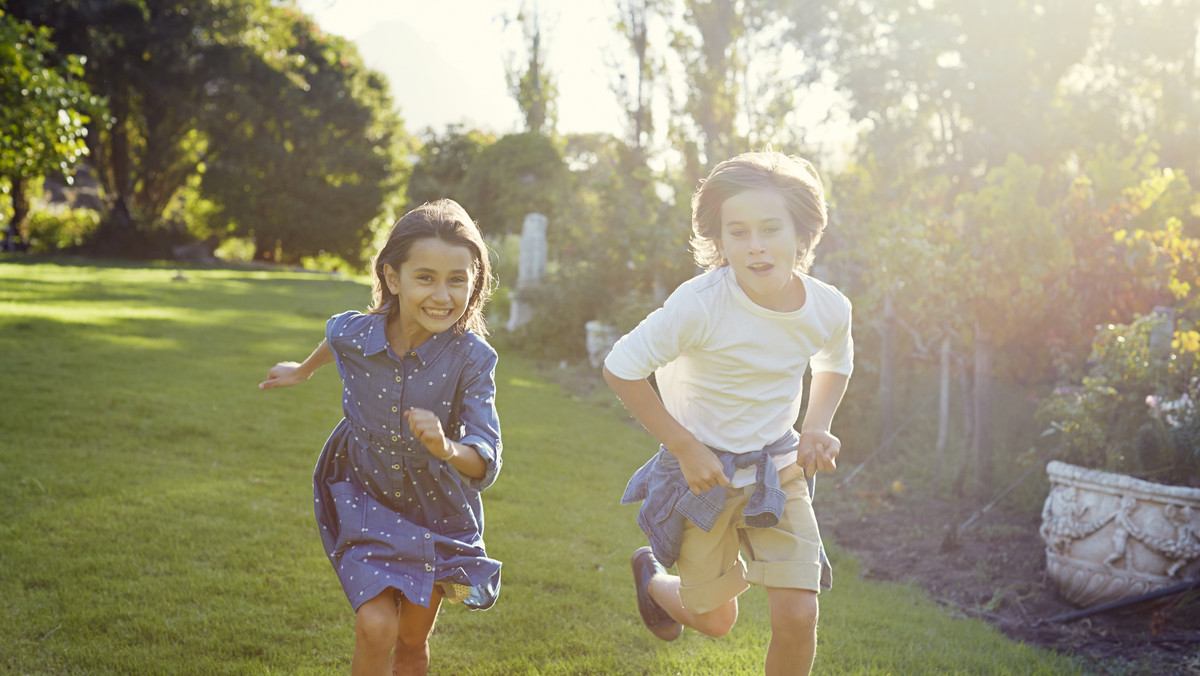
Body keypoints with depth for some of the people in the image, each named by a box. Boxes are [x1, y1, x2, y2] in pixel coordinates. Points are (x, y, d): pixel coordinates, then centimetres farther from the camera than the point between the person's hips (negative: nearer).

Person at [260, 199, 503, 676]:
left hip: (437, 510, 0)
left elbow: (485, 464, -28)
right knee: (376, 628, -15)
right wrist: (303, 371, 26)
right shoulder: (353, 334, -22)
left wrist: (446, 448, -49)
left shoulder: (472, 358, -27)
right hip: (364, 498, 0)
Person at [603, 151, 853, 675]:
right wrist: (685, 448, -17)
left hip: (778, 467, 3)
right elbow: (621, 368, -18)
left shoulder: (829, 308, -13)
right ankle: (650, 575, 48)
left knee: (798, 616, -9)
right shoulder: (700, 304, -28)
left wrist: (817, 428, -3)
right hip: (705, 469, -3)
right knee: (715, 620, 14)